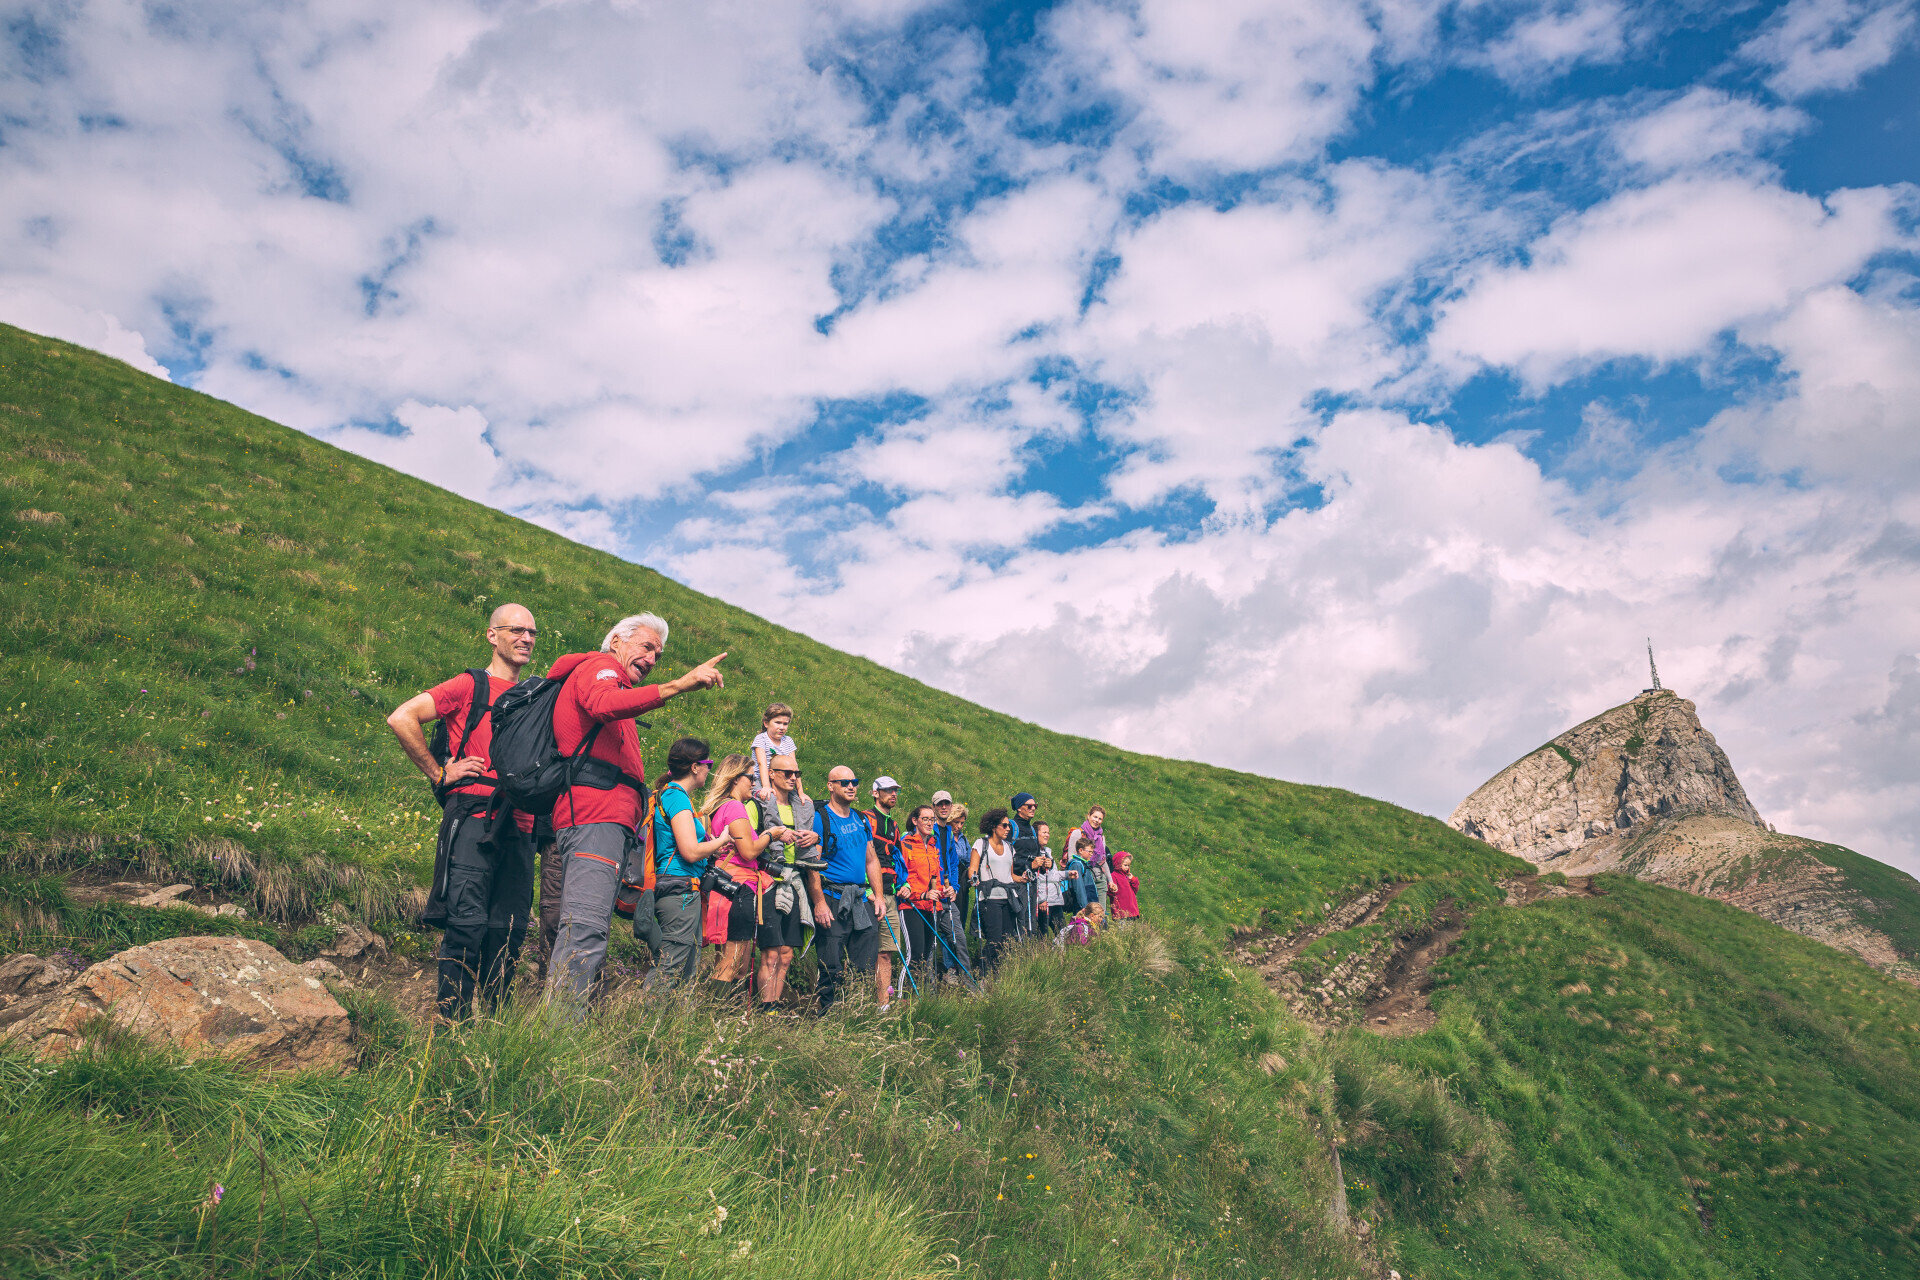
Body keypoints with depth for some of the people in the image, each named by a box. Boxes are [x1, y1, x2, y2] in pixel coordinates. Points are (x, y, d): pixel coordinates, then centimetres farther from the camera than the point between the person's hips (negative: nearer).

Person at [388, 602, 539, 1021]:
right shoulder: (469, 686, 2)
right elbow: (401, 719, -7)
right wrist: (439, 773, -5)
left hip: (520, 827, 6)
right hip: (473, 818, -5)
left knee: (510, 930, 5)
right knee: (467, 924, -9)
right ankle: (453, 1023, -2)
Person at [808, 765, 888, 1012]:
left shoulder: (862, 820, 15)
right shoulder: (820, 818, -5)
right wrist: (819, 903, -17)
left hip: (862, 899, 6)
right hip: (833, 899, -6)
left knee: (867, 967, 6)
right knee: (832, 969, -4)